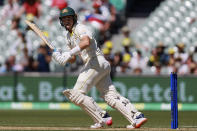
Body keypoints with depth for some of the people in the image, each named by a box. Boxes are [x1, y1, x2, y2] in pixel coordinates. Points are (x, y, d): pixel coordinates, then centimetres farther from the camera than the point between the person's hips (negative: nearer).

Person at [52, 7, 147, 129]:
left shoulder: (80, 28, -4)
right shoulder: (69, 36, 25)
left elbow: (86, 42, -26)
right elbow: (73, 59, 25)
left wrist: (68, 54, -29)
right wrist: (59, 55, 5)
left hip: (96, 62, -10)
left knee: (77, 94, -11)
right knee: (111, 96, 1)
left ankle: (101, 119, -11)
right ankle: (136, 116, -9)